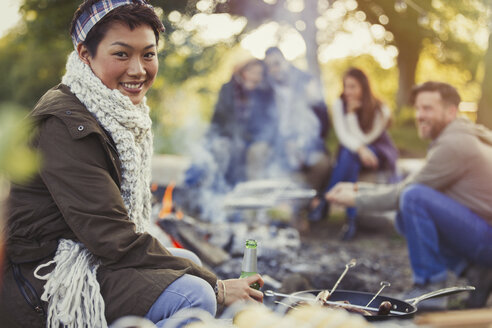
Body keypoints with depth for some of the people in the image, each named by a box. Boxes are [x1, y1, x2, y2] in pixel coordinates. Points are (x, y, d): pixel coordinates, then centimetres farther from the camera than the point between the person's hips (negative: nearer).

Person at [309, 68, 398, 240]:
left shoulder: (380, 110, -15)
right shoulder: (339, 104, -6)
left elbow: (362, 139, -20)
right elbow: (343, 135, -17)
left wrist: (352, 113, -25)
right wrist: (360, 149, -36)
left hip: (379, 153, -3)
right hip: (352, 151, 3)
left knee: (349, 155, -34)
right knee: (349, 157, -35)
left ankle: (324, 203, -29)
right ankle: (351, 218, -36)